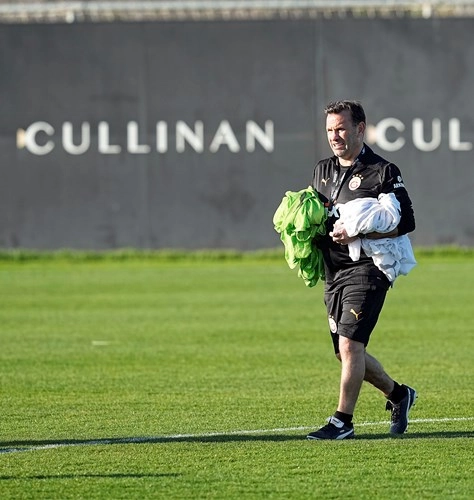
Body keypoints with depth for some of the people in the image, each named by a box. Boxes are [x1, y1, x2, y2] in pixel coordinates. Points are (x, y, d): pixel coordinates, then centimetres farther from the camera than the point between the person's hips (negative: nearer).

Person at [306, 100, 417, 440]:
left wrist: (358, 232, -20)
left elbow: (405, 222, -11)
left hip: (367, 269, -7)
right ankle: (398, 394, 32)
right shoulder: (323, 171, 15)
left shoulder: (383, 172, -6)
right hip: (333, 274, 7)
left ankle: (343, 421, -10)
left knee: (349, 344, -16)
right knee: (347, 353, 10)